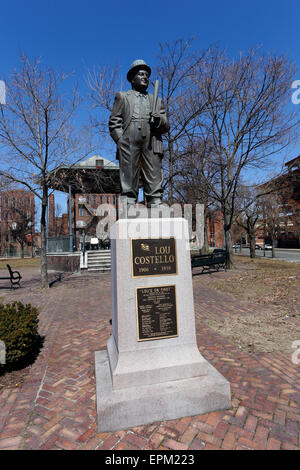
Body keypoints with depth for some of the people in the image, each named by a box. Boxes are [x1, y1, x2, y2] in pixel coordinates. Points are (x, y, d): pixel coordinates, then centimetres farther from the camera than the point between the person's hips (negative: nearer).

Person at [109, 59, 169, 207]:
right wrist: (121, 142, -4)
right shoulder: (122, 96, 24)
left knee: (155, 186, -8)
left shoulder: (156, 101, 31)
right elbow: (114, 123, 12)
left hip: (152, 146, 2)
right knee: (129, 186, -8)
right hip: (129, 146, -2)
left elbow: (166, 127, 24)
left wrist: (159, 120, 1)